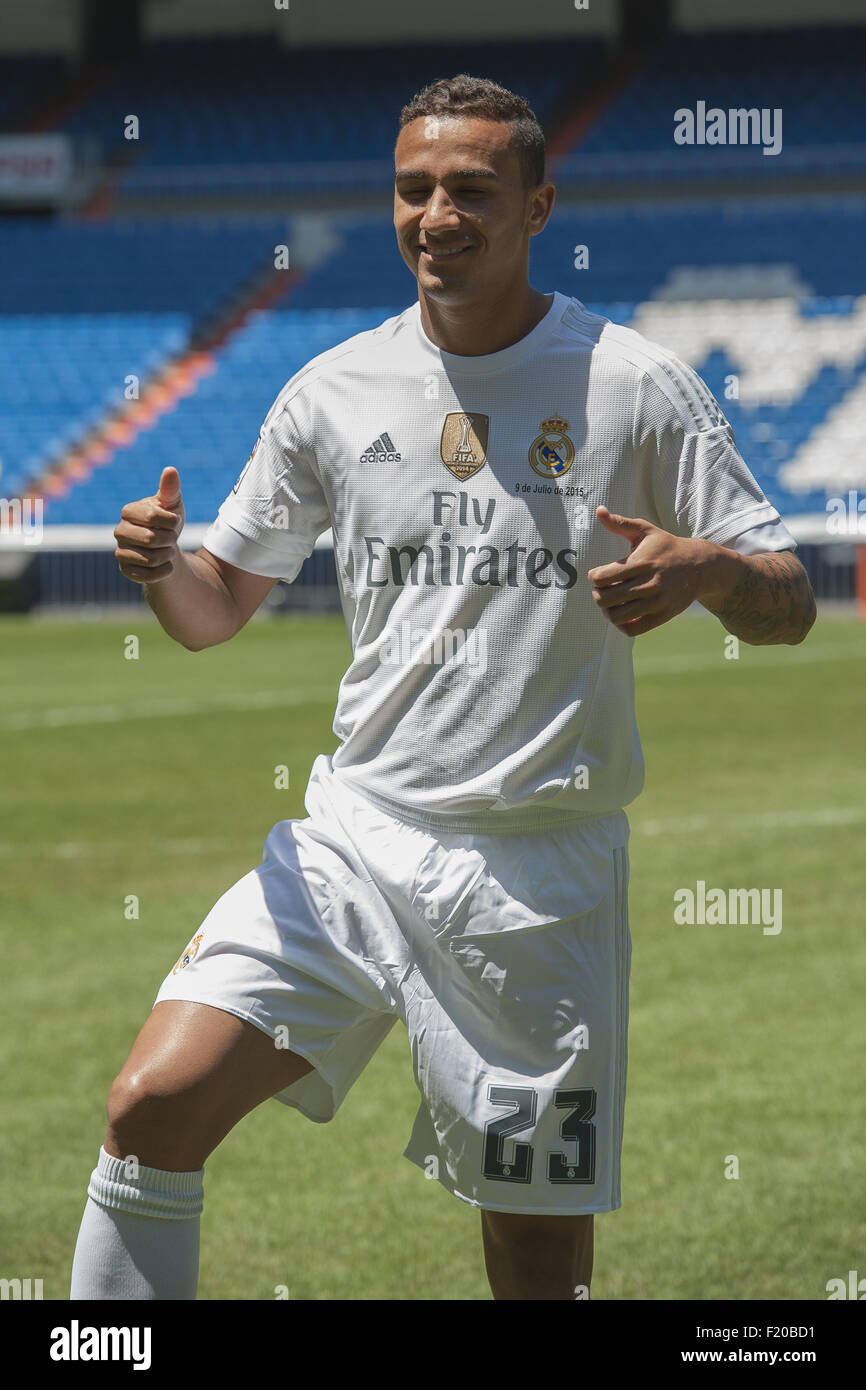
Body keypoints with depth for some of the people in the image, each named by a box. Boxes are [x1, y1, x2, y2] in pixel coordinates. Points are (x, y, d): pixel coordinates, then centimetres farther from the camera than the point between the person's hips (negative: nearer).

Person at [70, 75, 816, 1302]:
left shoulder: (637, 386, -2)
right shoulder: (335, 392, 6)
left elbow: (788, 609, 0)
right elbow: (217, 608, 15)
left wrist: (706, 569, -23)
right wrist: (161, 564, -9)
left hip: (545, 876, -2)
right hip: (355, 841, 2)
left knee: (541, 1251, 1)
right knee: (155, 1104, -16)